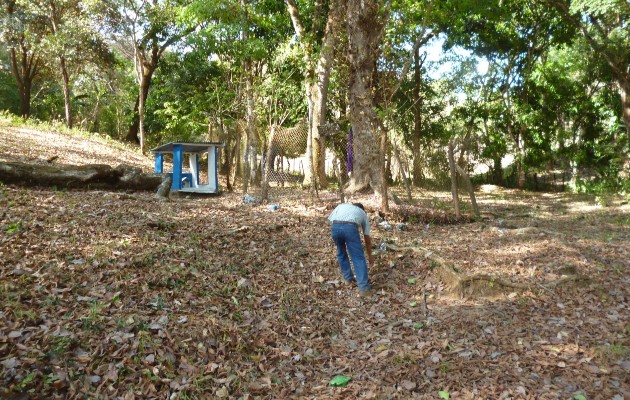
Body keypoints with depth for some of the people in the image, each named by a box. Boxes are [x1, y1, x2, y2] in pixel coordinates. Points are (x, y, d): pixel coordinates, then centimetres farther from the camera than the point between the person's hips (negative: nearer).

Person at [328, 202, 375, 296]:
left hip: (335, 227, 2)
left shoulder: (341, 206, 39)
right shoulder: (363, 213, 35)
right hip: (350, 227, -2)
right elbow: (367, 239, 38)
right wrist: (370, 256, 50)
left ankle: (348, 278, 37)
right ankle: (363, 287, 1)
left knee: (341, 253, 27)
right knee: (358, 258, 6)